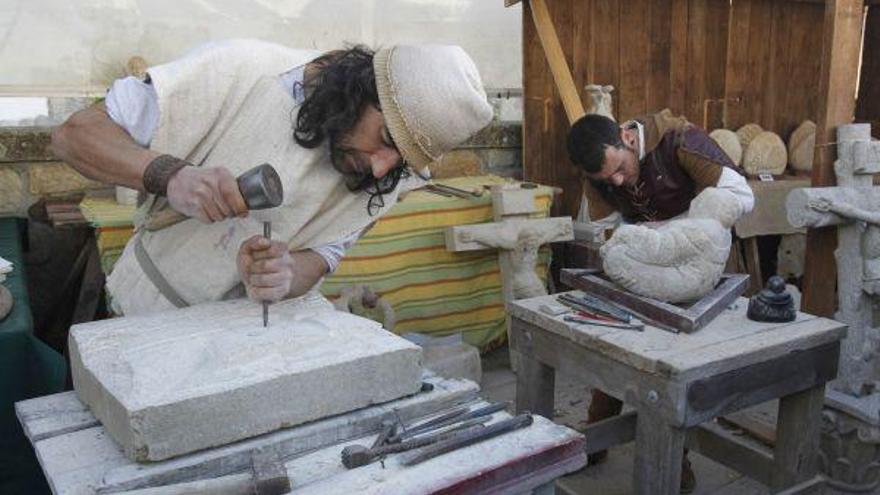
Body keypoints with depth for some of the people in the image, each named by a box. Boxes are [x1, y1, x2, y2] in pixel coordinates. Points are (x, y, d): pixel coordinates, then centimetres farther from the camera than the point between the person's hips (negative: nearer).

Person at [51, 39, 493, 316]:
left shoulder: (386, 174, -10)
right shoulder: (238, 72, -23)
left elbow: (320, 254, -9)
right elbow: (74, 134, -19)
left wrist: (285, 275, -32)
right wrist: (171, 174, -38)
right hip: (149, 318, -3)